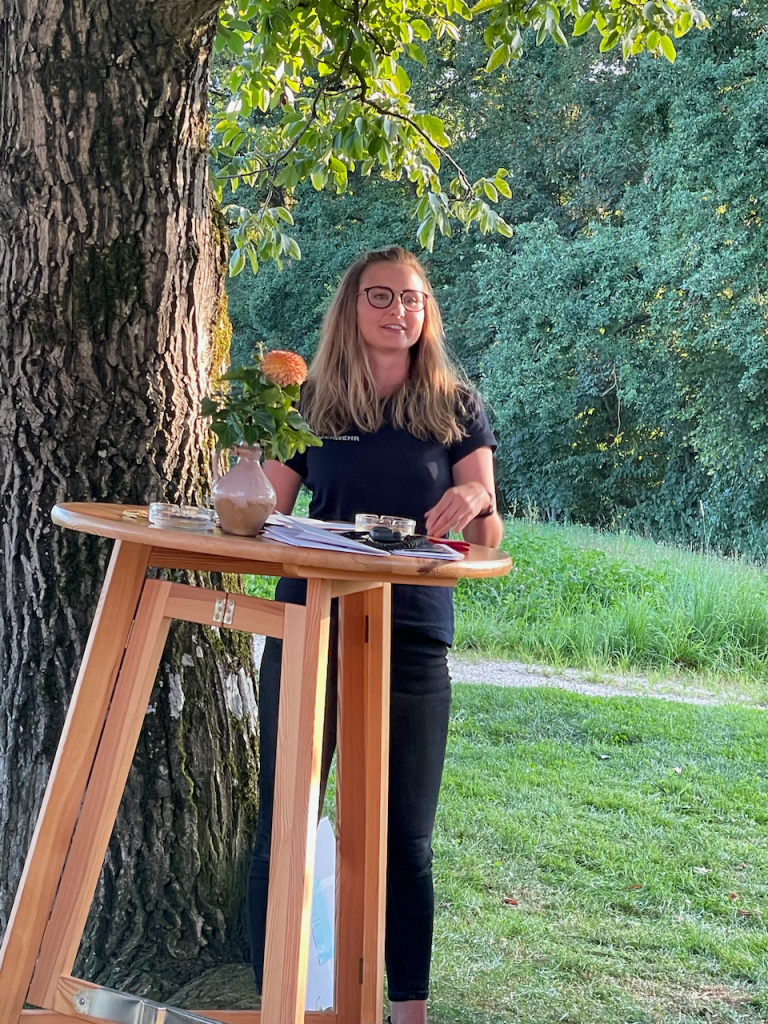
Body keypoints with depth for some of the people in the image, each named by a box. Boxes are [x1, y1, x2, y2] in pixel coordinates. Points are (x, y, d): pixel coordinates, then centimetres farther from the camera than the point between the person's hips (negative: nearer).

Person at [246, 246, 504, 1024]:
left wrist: (476, 505, -21)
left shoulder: (456, 408, 7)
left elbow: (487, 542, 1)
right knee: (284, 827, 1)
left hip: (413, 638, 0)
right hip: (309, 629, 0)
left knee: (404, 839, 5)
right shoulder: (311, 404, 7)